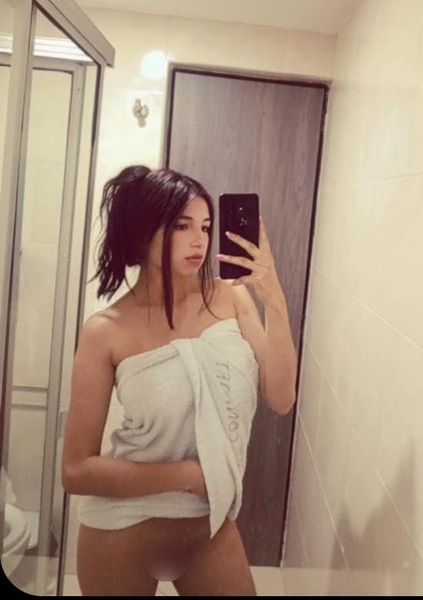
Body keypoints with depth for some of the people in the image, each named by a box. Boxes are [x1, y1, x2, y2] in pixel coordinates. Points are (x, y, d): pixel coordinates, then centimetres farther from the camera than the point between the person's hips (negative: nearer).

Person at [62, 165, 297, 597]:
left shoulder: (231, 298, -8)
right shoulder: (106, 332, -16)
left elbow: (280, 399, -14)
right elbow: (77, 470, -14)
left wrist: (274, 300, -22)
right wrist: (189, 474, -17)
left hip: (213, 524, 3)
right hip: (126, 530, -2)